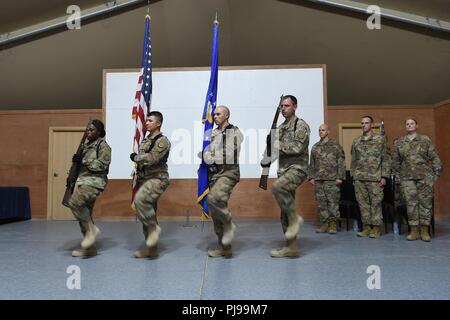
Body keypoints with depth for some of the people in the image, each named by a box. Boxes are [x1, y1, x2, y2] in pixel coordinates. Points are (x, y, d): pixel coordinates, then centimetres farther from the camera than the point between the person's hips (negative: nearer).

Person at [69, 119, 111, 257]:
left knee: (74, 202, -27)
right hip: (82, 181, 8)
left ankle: (91, 229, -10)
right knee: (84, 214, 7)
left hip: (94, 182, -8)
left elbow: (102, 165, -17)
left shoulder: (103, 146, -5)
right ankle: (89, 247, 15)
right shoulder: (85, 146, 20)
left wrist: (83, 160, -17)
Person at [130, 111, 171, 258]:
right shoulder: (145, 140, 16)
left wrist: (135, 157, -7)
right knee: (146, 211, 9)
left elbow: (152, 158, -23)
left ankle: (154, 228, -11)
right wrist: (138, 180, 19)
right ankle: (151, 248, 18)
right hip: (144, 179, 8)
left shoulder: (162, 141, -10)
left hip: (157, 179, -8)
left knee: (140, 199, -31)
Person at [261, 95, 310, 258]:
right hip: (283, 171, 7)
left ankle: (295, 218, -15)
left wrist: (278, 145, -9)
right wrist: (268, 158, -1)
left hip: (297, 169, -7)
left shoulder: (301, 125, -4)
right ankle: (291, 247, 15)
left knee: (277, 187, -35)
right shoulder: (281, 128, 18)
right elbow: (277, 149, 19)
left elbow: (297, 148, -16)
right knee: (285, 212, 6)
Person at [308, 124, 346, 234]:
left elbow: (341, 162, -3)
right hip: (318, 180, 5)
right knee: (321, 203, 6)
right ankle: (325, 224, 15)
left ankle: (333, 224, 9)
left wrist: (340, 177, -10)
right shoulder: (315, 147, 15)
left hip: (332, 179, -4)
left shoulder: (336, 146, 1)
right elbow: (312, 164, 16)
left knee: (333, 202, -2)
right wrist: (311, 177, 9)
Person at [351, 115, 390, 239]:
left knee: (376, 203, 0)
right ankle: (366, 226, 16)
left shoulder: (380, 139, 2)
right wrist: (353, 176, 11)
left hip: (375, 178, -4)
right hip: (359, 178, 4)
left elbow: (386, 159, -1)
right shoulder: (356, 141, 13)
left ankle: (376, 227, 9)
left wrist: (384, 176, -7)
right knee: (363, 203, 7)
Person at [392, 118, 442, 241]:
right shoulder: (399, 142, 9)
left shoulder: (425, 140, 4)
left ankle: (425, 231, 11)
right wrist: (398, 175, 11)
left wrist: (436, 174, -1)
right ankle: (414, 231, 8)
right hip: (407, 177, 1)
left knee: (425, 202, 1)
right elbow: (396, 161, 14)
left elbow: (434, 158, 3)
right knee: (411, 203, 0)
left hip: (425, 176, -1)